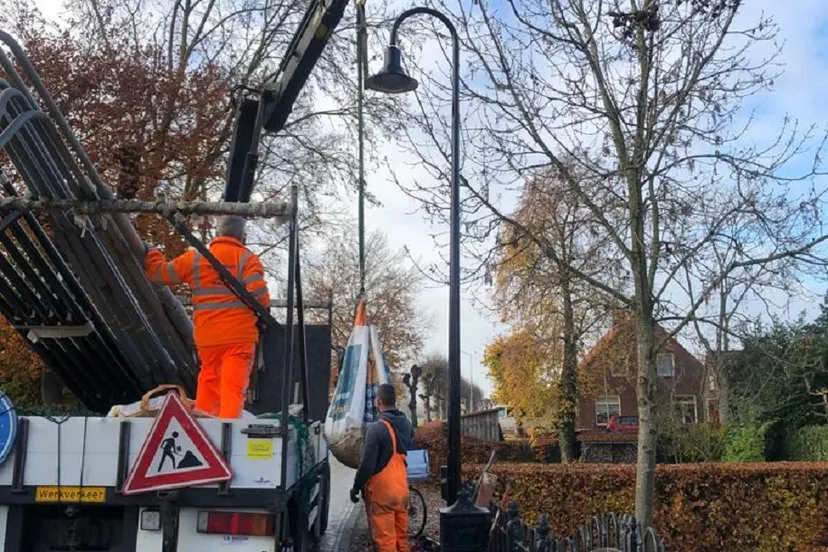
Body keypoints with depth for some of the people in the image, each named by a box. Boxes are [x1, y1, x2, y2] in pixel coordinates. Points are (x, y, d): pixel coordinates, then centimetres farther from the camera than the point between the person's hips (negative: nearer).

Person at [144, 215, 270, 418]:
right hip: (239, 336, -4)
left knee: (208, 385, 17)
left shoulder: (195, 258, 9)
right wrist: (263, 306, 9)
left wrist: (151, 252, 37)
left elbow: (159, 272, 18)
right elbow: (259, 294, -14)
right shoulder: (247, 258, -1)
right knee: (233, 389, -7)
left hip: (206, 339, 4)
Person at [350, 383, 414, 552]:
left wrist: (356, 487, -5)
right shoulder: (407, 425, 4)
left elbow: (367, 464, -17)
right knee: (401, 537, 15)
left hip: (381, 491, -7)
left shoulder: (376, 428, -19)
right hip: (402, 488, 7)